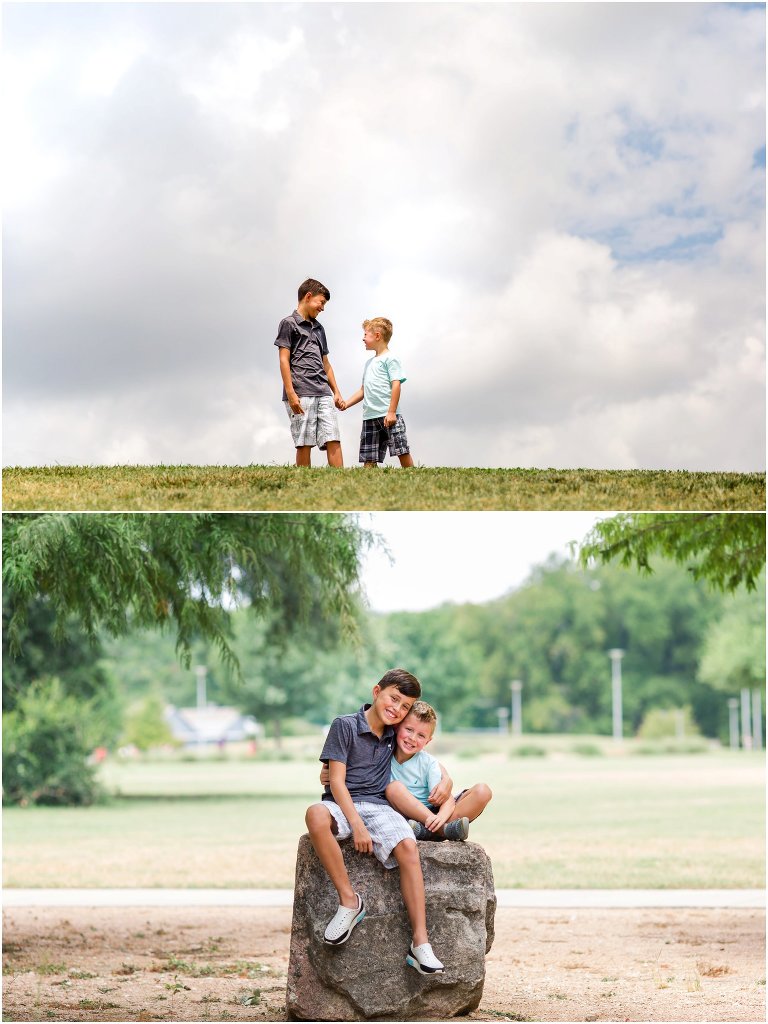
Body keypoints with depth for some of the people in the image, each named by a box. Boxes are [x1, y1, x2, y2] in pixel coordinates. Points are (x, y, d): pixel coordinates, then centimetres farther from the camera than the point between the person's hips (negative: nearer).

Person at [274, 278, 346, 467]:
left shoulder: (318, 328, 25)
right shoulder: (289, 323, 4)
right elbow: (284, 360, -3)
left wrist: (336, 392, 18)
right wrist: (291, 393, -13)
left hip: (323, 393, 6)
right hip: (301, 393, -6)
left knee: (333, 441, -5)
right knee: (304, 444, -7)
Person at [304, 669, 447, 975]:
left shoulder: (394, 735, 15)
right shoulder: (345, 726, -1)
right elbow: (337, 781, -8)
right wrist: (356, 825, -18)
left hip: (379, 807, 4)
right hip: (343, 805, -3)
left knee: (408, 847, -29)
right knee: (316, 815, -40)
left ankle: (420, 943, -34)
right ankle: (349, 901, -29)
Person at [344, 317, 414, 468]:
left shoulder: (389, 359, -2)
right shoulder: (369, 363, 22)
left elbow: (396, 385, -11)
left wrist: (391, 412, -18)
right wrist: (345, 404, 20)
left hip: (388, 416, -8)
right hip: (369, 417, 8)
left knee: (402, 451, -10)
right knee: (368, 458, 1)